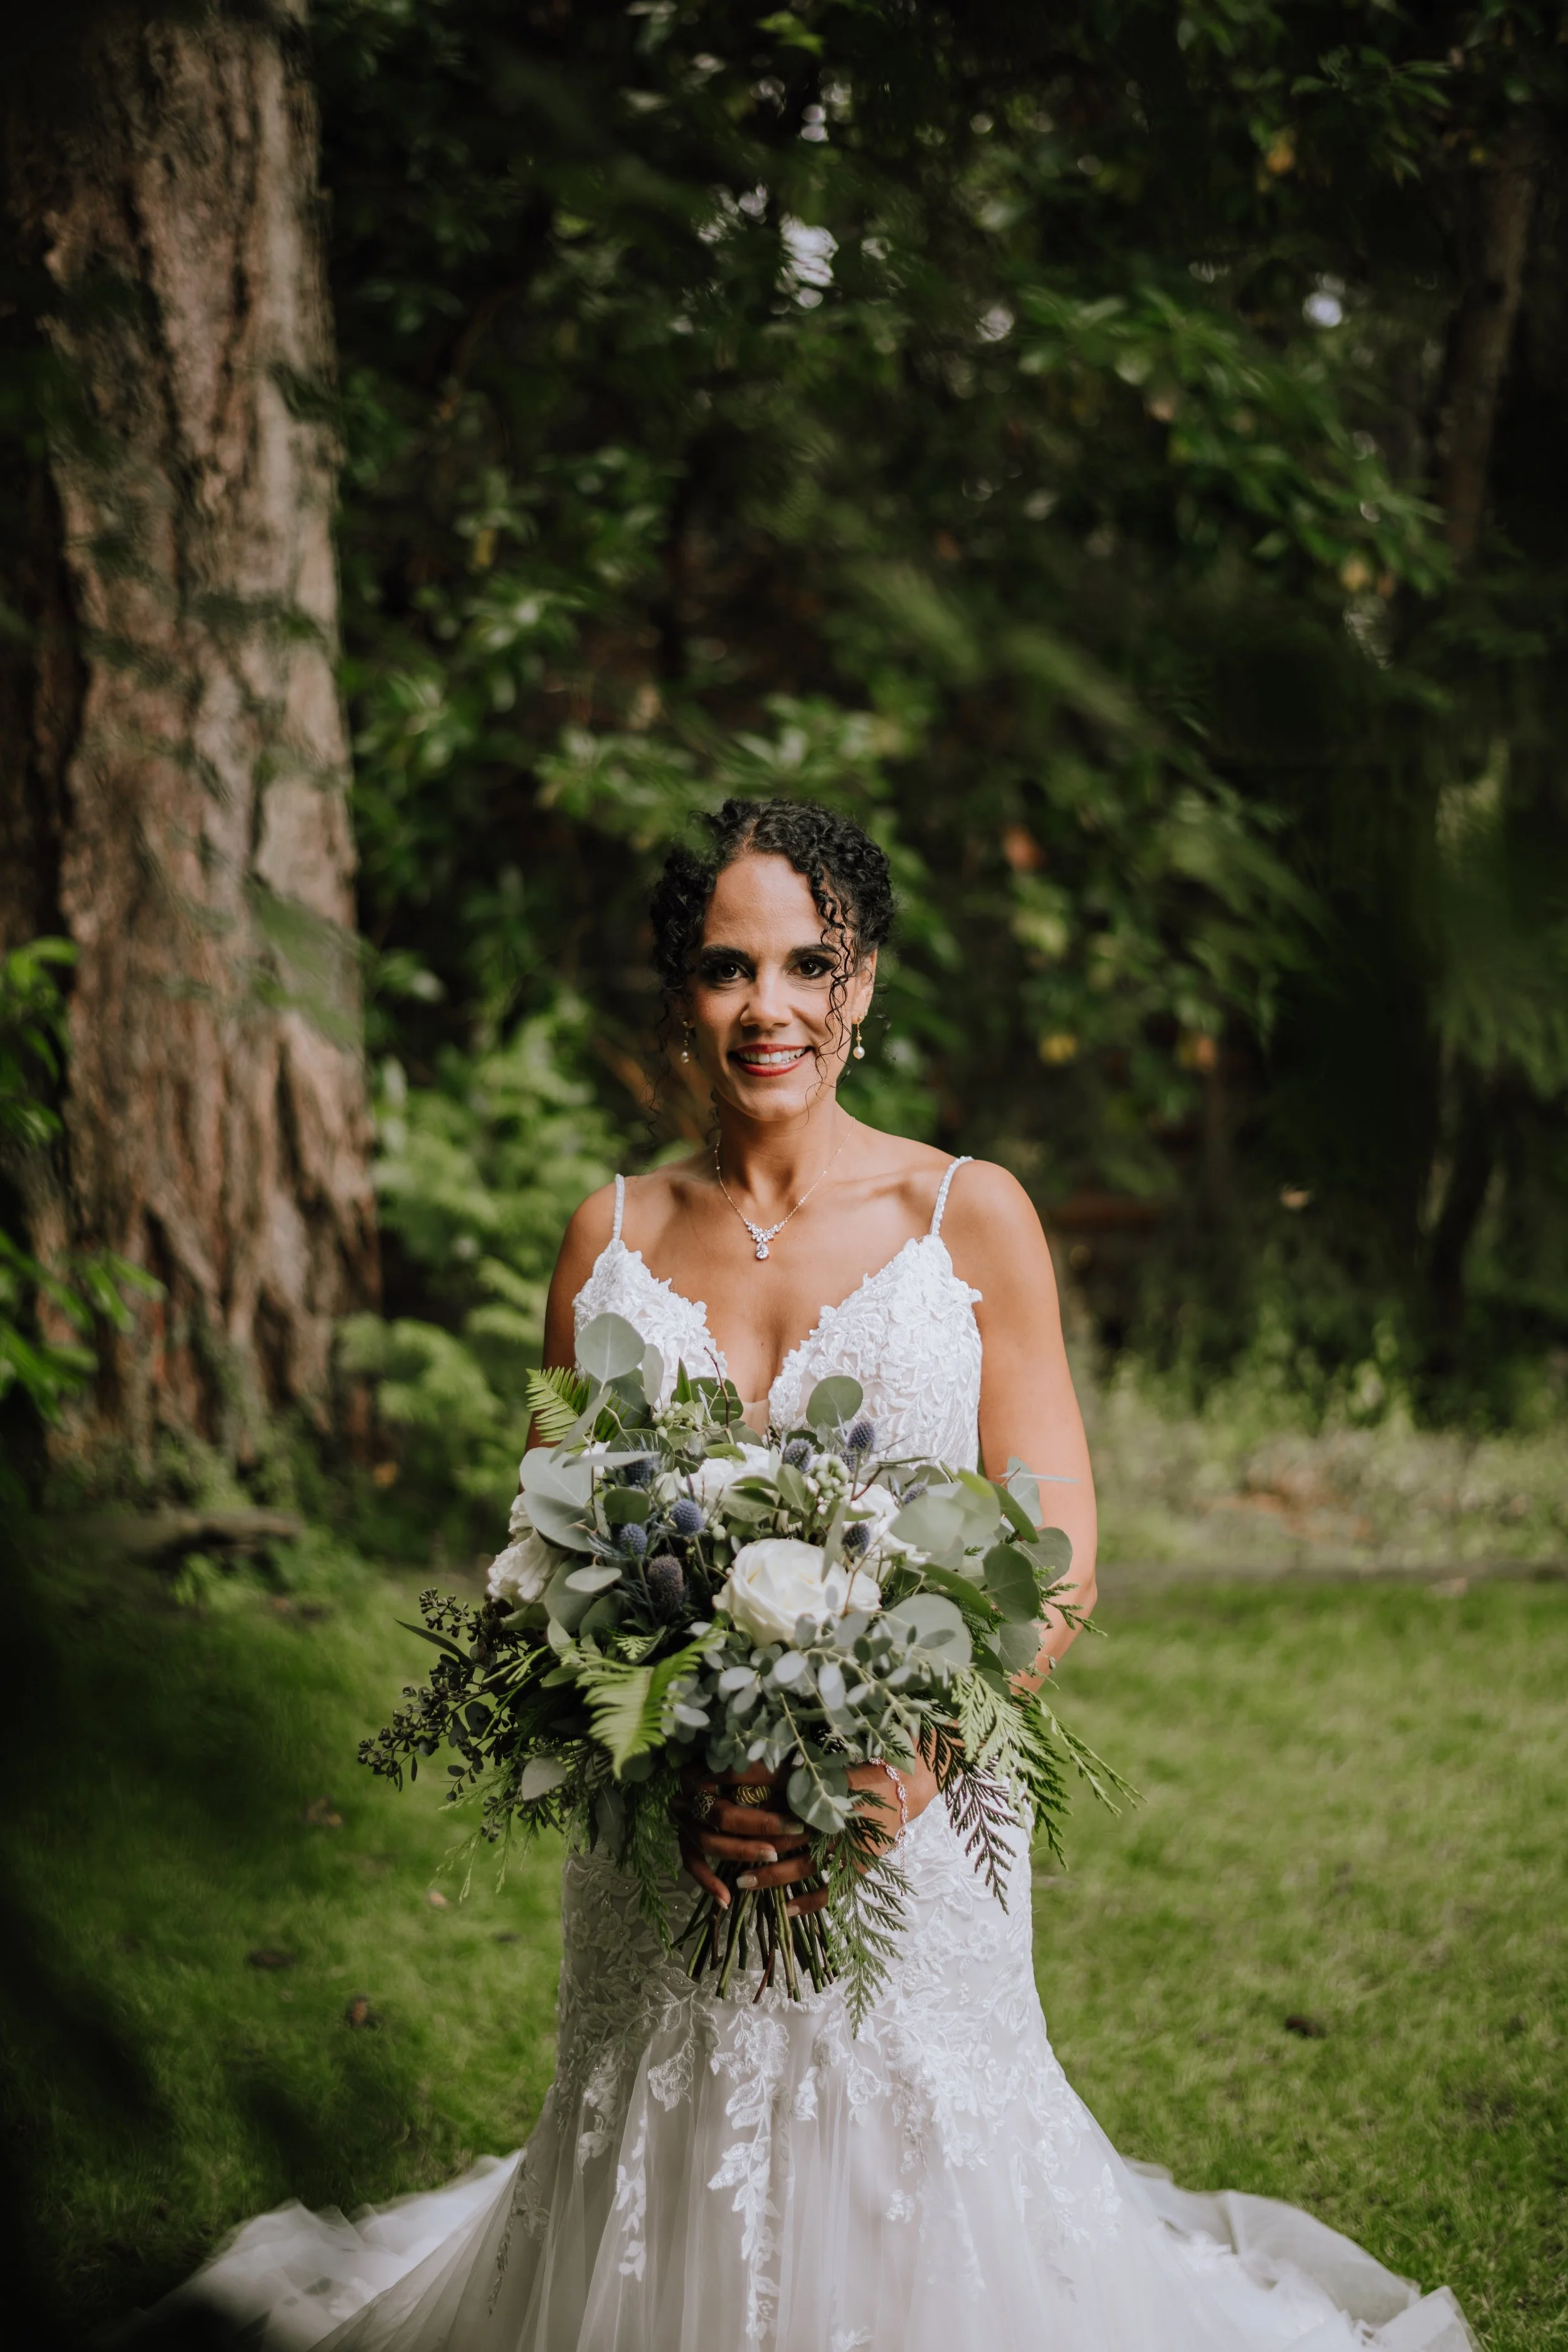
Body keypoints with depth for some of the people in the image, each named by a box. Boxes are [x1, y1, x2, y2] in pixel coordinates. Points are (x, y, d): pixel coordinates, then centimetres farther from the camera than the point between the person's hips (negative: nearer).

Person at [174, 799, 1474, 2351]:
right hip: (659, 1829, 2)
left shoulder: (971, 1219, -1)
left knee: (911, 2171, 4)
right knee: (667, 2179, 11)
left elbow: (1056, 1553, -4)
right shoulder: (614, 1235, 5)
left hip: (909, 1817, -2)